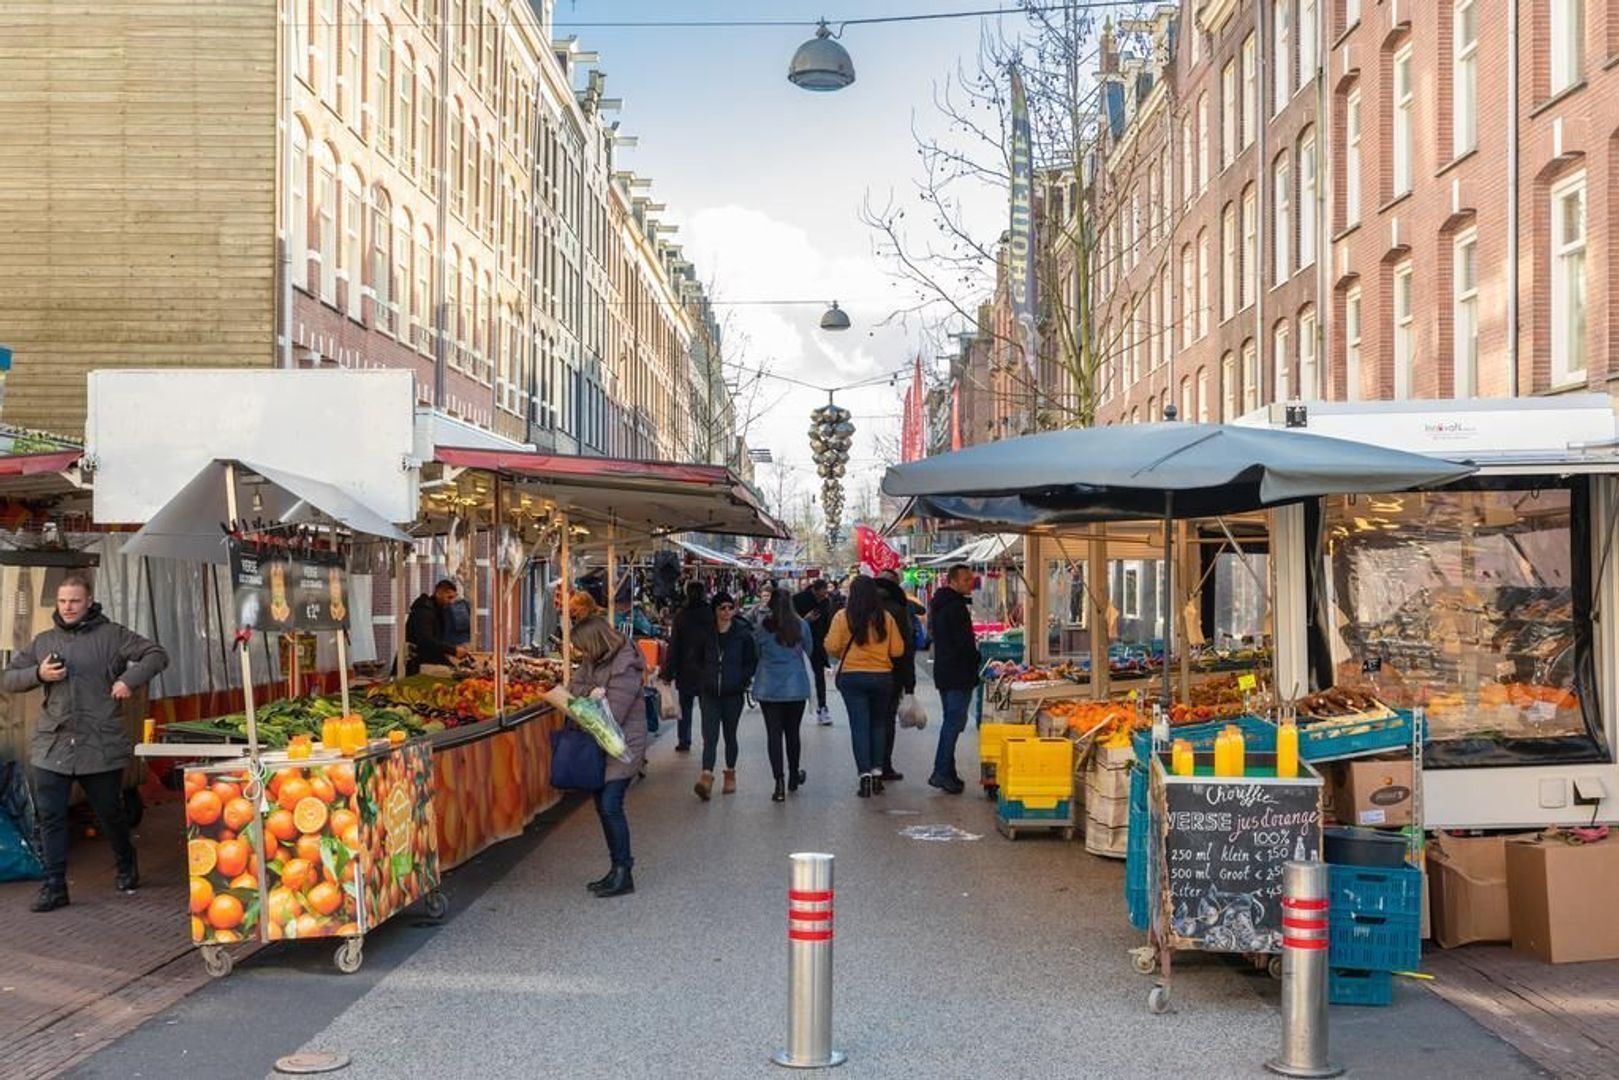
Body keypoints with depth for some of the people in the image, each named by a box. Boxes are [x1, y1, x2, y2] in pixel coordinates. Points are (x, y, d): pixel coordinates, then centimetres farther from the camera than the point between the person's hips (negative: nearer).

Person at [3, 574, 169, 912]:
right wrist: (38, 674, -8)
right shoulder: (43, 641, 11)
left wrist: (130, 679, -17)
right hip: (52, 745, 3)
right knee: (50, 817, 0)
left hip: (101, 746, -3)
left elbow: (157, 655, -2)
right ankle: (54, 887, 8)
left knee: (111, 813, 11)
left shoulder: (111, 635, 0)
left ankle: (126, 868, 33)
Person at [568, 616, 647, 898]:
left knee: (610, 806, -13)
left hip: (622, 747, -9)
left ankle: (623, 874, -3)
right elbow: (574, 684, 2)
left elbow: (612, 716, -23)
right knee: (603, 806, 11)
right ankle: (619, 869, 21)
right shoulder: (593, 661, 6)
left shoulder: (624, 671, -21)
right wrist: (589, 692, -18)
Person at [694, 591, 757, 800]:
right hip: (710, 693, 0)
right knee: (710, 735, -9)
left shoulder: (743, 633, -3)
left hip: (733, 693, 0)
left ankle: (730, 774, 26)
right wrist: (702, 679, 1)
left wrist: (742, 681, -7)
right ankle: (706, 777, -18)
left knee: (730, 734, 11)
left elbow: (752, 662, 2)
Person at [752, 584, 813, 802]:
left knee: (774, 734, -1)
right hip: (796, 686, 1)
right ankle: (793, 776, 30)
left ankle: (779, 782, -10)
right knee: (792, 732, 15)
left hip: (769, 688, -1)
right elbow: (809, 650, 11)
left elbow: (755, 653, 6)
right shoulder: (801, 625, -4)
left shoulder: (762, 627, -6)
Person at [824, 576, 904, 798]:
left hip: (852, 676, -2)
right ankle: (877, 771, 15)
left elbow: (831, 646, -10)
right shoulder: (886, 618, -3)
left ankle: (865, 773, -5)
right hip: (882, 677, 2)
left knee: (859, 725, 3)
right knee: (877, 723, 17)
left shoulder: (843, 617, -7)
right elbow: (898, 650, -2)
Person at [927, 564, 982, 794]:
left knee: (951, 721, 15)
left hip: (943, 670, 10)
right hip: (958, 674, -10)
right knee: (955, 721, -8)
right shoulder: (956, 607, -16)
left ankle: (947, 772, 18)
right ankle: (941, 773, -11)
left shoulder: (940, 604, 15)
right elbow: (965, 643, -20)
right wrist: (978, 661, -3)